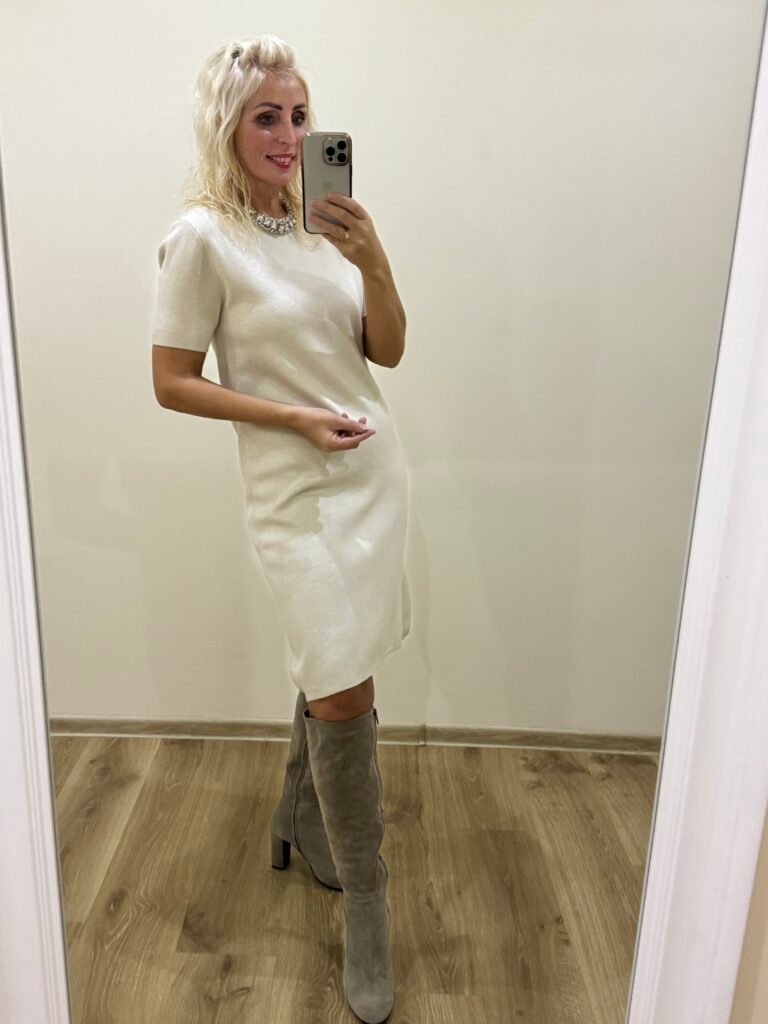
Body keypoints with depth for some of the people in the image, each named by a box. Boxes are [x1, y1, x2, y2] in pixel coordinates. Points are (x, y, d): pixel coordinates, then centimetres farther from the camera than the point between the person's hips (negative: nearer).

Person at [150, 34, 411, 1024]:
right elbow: (172, 383, -8)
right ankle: (365, 906, 16)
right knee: (346, 692, -5)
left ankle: (297, 823, 41)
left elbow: (388, 351, 6)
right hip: (300, 494, -6)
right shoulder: (201, 237, -9)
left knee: (332, 671, 16)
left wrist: (373, 260, -11)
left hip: (375, 474, 6)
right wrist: (297, 418, -15)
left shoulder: (321, 222, 7)